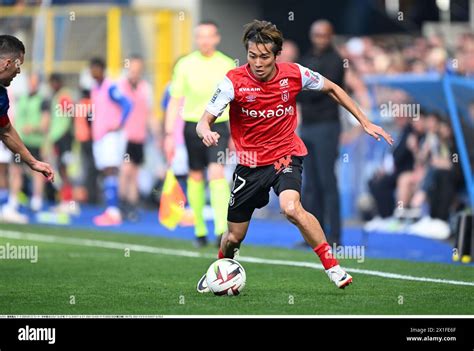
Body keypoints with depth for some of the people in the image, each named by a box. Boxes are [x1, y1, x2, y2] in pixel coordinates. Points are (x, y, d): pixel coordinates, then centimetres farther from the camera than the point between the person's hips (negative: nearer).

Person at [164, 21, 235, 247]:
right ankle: (199, 230, 21)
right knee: (196, 177, 8)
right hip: (193, 125, 1)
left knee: (217, 174, -17)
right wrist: (169, 135, -3)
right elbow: (175, 102, 3)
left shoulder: (227, 65, 3)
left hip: (218, 126, -1)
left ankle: (222, 229, -24)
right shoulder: (185, 65, 1)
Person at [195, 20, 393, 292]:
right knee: (234, 237, 7)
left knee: (291, 207, -32)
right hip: (250, 162, 1)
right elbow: (205, 120, -17)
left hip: (287, 154, -1)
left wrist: (365, 122, 6)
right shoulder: (234, 81, -16)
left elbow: (332, 89, 7)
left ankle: (333, 267, -20)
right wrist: (206, 133, -42)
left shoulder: (294, 74, -11)